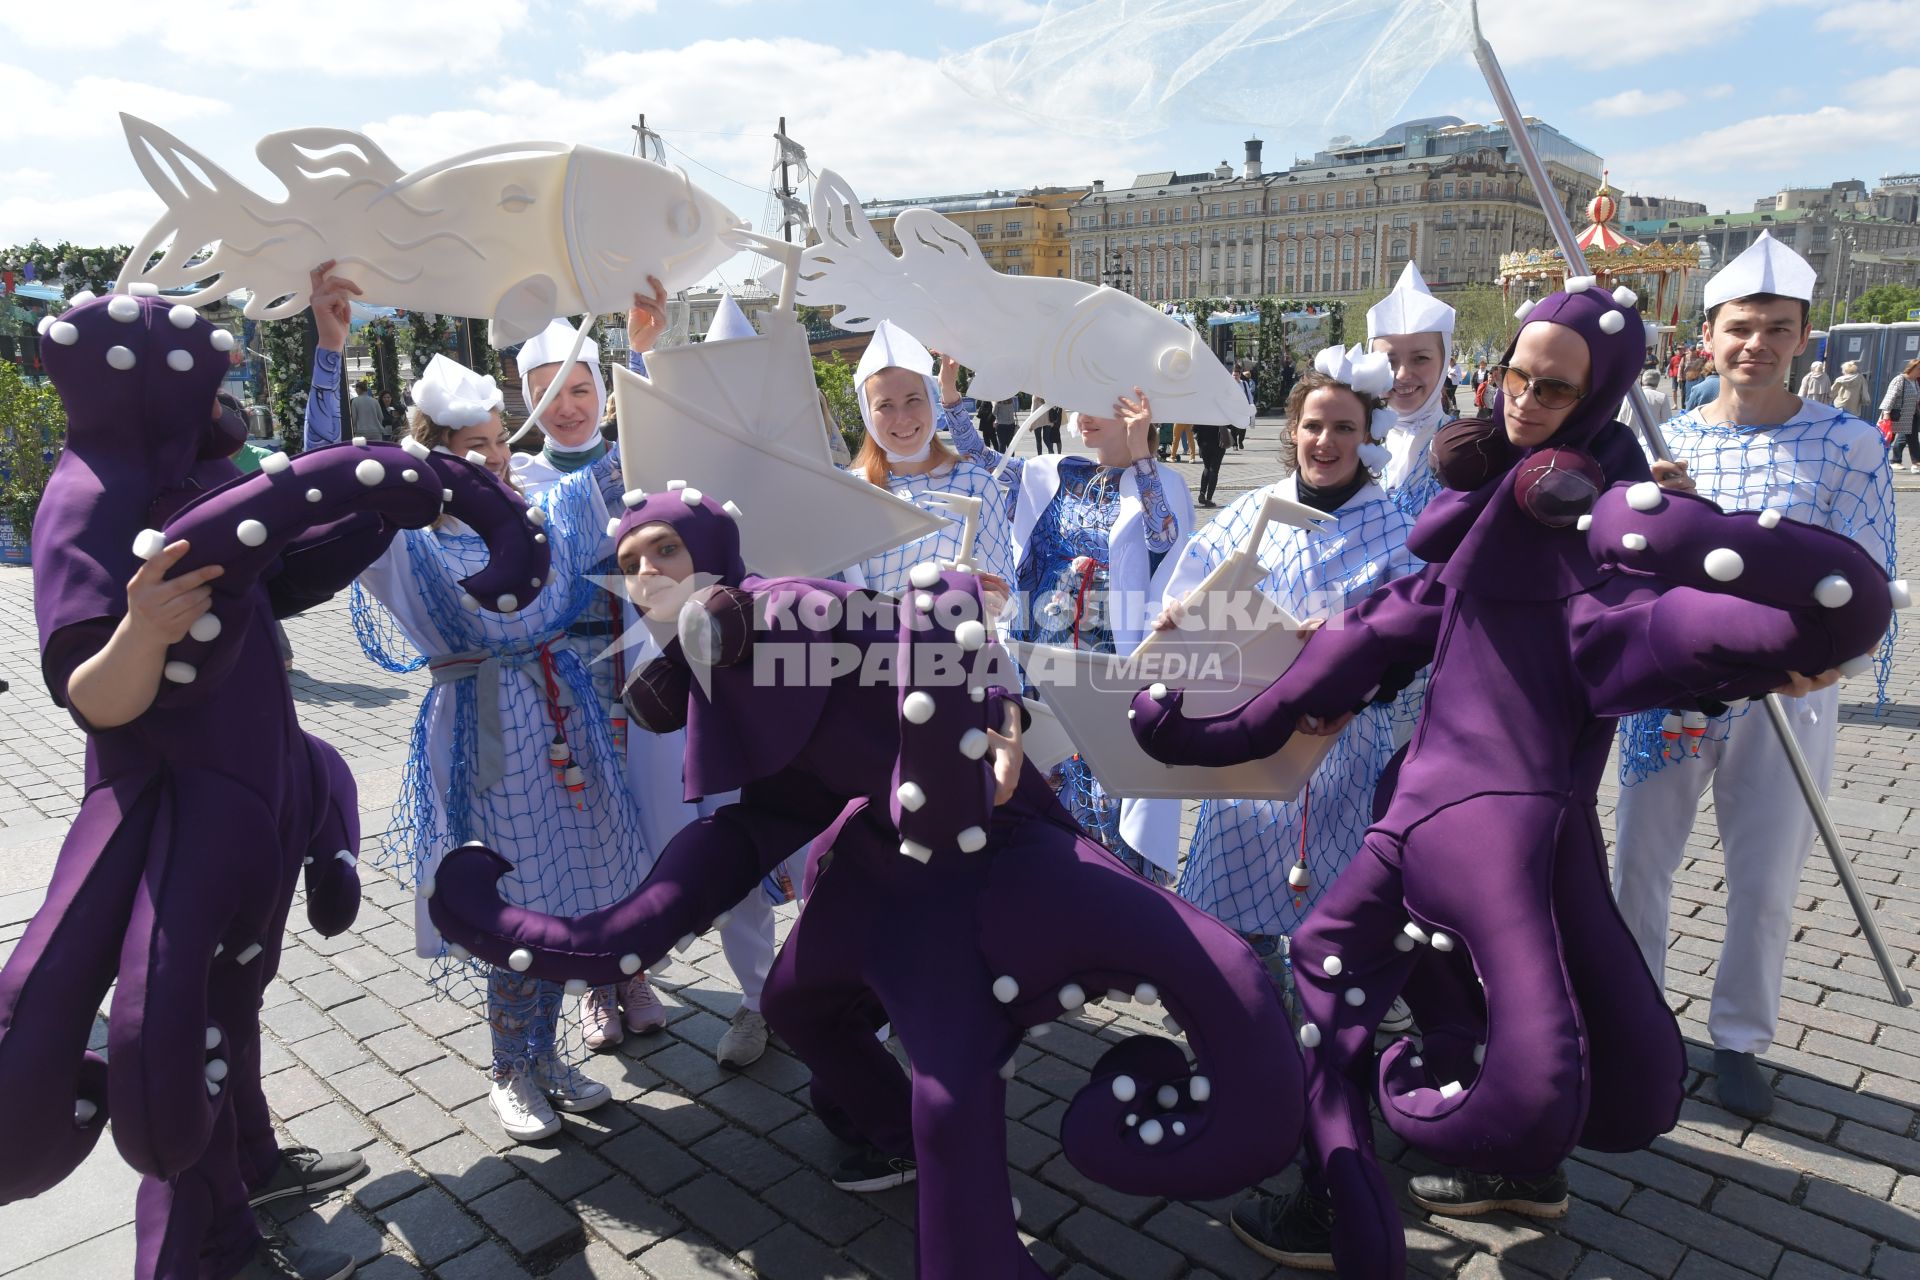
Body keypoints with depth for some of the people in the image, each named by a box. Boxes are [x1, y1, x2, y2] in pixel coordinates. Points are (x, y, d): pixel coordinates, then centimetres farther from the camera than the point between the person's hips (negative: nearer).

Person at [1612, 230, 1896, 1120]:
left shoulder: (1850, 443, -4)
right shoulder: (1663, 444, 0)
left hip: (1788, 693, -1)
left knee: (1766, 886, 9)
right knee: (1639, 863, 10)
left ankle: (1740, 1040, 31)